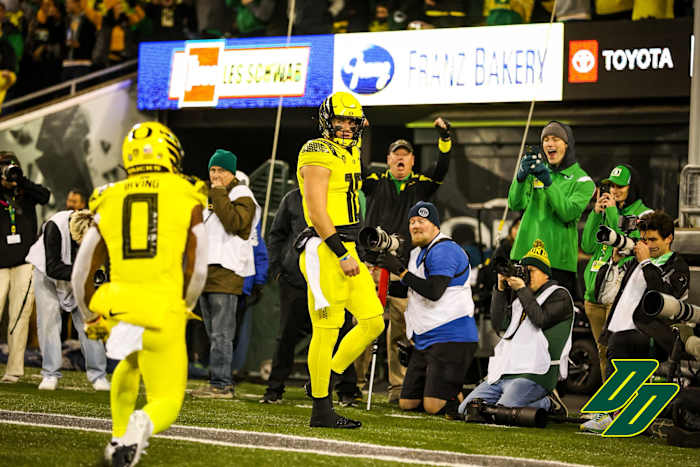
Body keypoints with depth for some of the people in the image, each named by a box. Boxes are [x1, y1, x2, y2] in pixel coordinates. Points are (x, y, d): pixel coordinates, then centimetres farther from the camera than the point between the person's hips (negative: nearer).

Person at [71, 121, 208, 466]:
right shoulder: (188, 198, 3)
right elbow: (197, 271, 0)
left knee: (128, 366, 36)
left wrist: (93, 319, 25)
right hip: (163, 313, -3)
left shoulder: (109, 202, 9)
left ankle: (119, 437, 29)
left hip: (116, 307, 3)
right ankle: (141, 423, -24)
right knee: (166, 402, 8)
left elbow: (80, 276, 10)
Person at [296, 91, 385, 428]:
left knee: (373, 321, 7)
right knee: (327, 330, -5)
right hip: (324, 251, -9)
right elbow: (317, 212, -17)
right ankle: (321, 410, 3)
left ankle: (327, 380, 17)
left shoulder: (349, 154, 18)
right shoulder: (319, 154, -11)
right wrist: (341, 255, -19)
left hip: (346, 250, 9)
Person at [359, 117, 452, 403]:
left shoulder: (421, 185, 15)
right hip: (372, 263, -1)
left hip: (405, 268, 1)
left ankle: (399, 386, 6)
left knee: (401, 329, -1)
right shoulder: (375, 183, 12)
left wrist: (445, 137, -6)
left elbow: (442, 169, 3)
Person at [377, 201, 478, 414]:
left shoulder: (444, 250, -12)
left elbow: (434, 292, -24)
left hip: (451, 338, -10)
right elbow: (409, 290, 27)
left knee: (434, 406, -18)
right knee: (406, 403, 7)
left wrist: (400, 271, -20)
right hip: (424, 340, 10)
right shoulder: (417, 253, 19)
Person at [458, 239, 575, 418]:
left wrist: (522, 289, -8)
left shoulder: (560, 296, 3)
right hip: (502, 374, 8)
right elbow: (499, 324, 12)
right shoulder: (519, 296, 23)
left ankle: (547, 404, -2)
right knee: (466, 409, -2)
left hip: (533, 374, -8)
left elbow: (541, 319, -13)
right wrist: (501, 289, 5)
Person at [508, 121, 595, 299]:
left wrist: (549, 183, -22)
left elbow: (569, 213, -13)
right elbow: (515, 204, -1)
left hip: (558, 259, -3)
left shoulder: (581, 180, 4)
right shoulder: (534, 173, 15)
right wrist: (521, 177, -19)